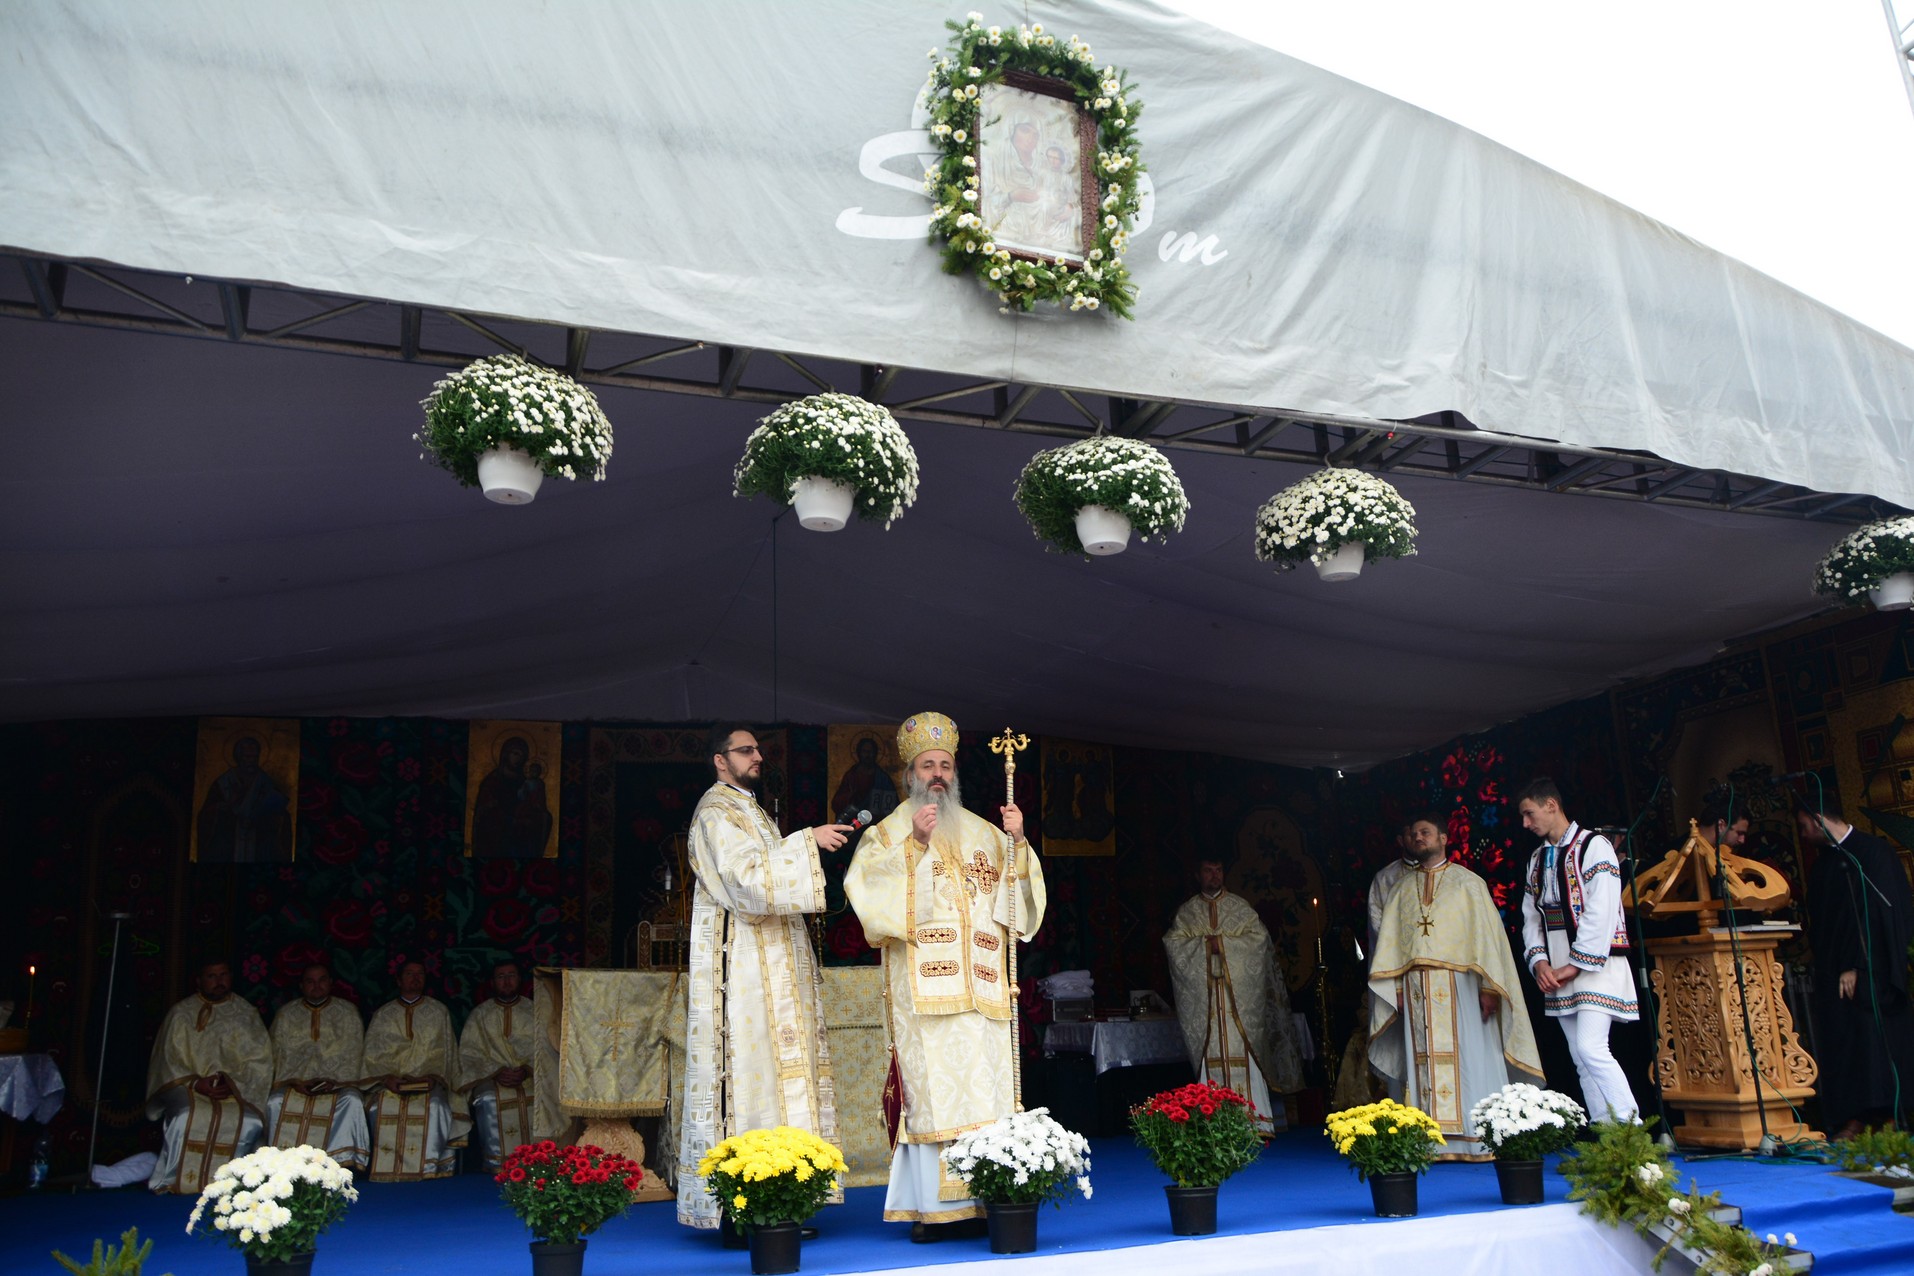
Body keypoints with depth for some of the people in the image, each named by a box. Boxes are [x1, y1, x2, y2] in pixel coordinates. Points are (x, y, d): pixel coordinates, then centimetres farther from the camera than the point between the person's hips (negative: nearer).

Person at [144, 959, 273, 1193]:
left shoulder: (246, 1013, 11)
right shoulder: (181, 1014, 8)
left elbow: (260, 1060, 4)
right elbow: (169, 1062, 2)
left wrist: (234, 1081, -14)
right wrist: (196, 1083, -15)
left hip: (236, 1092, 1)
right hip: (189, 1090, 0)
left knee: (251, 1122, -32)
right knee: (185, 1118, -36)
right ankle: (170, 1181, -17)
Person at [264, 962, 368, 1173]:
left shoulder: (348, 1012, 9)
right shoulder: (286, 1014, 12)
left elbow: (353, 1055, 2)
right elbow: (281, 1056, 6)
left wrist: (335, 1081, -14)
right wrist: (295, 1082, -11)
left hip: (339, 1083, -1)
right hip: (296, 1083, 1)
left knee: (352, 1102, -32)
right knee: (276, 1103, -29)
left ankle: (345, 1164, -30)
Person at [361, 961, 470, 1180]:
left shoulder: (439, 1011, 16)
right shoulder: (382, 1015, 17)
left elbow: (444, 1051, 8)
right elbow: (373, 1054, 7)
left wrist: (431, 1076, -10)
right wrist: (387, 1077, -12)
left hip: (429, 1081, -1)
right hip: (390, 1082, 1)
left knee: (436, 1106, -33)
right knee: (380, 1108, -32)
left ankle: (429, 1168, -26)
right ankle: (388, 1169, -22)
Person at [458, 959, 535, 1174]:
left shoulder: (533, 1011, 14)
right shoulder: (480, 1014, 12)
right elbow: (469, 1053, 4)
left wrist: (527, 1070, -14)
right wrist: (496, 1071, -13)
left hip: (531, 1077, 0)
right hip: (490, 1078, 0)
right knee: (489, 1100, -31)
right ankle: (496, 1164, -22)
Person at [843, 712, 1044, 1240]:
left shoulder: (983, 831, 19)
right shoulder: (889, 832, 10)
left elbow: (1017, 892, 11)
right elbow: (866, 885, -8)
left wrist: (1017, 842, -5)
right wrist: (915, 844, -16)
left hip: (981, 985, 3)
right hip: (924, 986, -3)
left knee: (986, 1088, -2)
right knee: (933, 1087, -10)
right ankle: (933, 1205, -6)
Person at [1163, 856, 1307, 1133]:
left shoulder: (1239, 906, 10)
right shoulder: (1187, 911, 11)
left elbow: (1259, 935, 0)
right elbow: (1172, 941, 0)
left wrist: (1224, 942, -9)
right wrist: (1204, 944, -11)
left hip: (1239, 990, 0)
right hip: (1203, 993, 0)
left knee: (1242, 1052, -6)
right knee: (1211, 1054, -4)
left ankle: (1253, 1118, -4)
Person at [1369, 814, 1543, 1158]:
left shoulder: (1468, 883, 6)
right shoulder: (1402, 892, 16)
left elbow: (1487, 934, -1)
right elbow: (1388, 944, 12)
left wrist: (1488, 987, -10)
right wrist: (1396, 987, 0)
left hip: (1459, 986, -3)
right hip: (1416, 991, 3)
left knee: (1467, 1060, -4)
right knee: (1425, 1062, 0)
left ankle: (1478, 1139, 2)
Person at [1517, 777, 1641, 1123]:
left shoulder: (1594, 846, -7)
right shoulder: (1537, 858, 15)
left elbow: (1600, 913, -15)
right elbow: (1531, 917, 13)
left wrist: (1575, 965, -15)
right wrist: (1539, 961, -3)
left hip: (1593, 963, -7)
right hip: (1557, 973, 7)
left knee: (1591, 1048, -18)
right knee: (1581, 1060, 6)